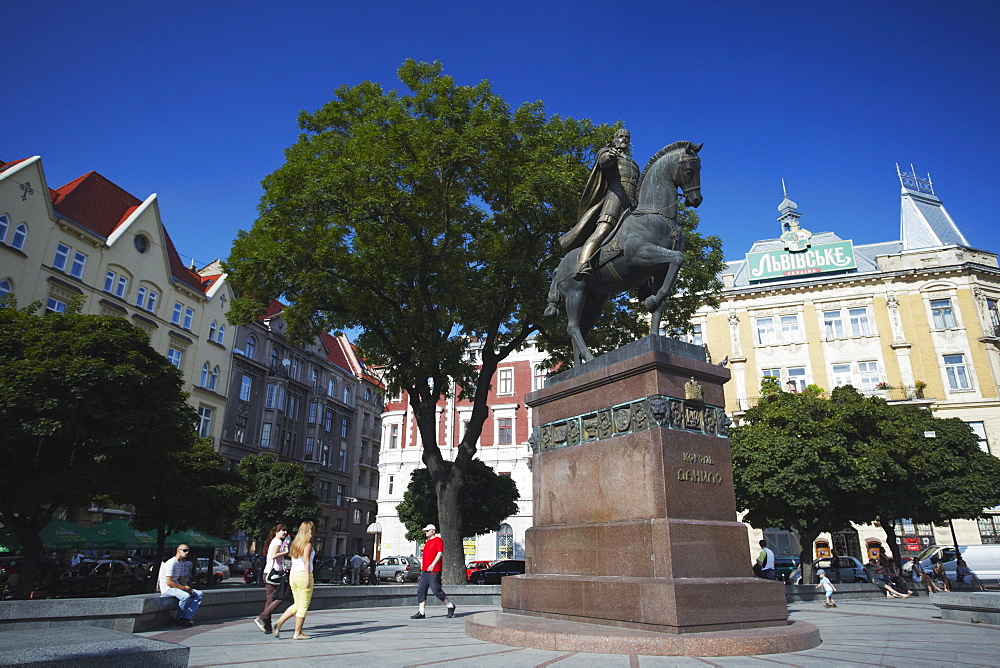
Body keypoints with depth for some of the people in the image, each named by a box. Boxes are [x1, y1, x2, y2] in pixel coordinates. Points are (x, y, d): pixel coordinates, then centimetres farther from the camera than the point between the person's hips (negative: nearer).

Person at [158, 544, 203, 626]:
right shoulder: (171, 563, -17)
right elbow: (169, 582, -22)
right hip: (167, 588, -10)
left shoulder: (182, 563, 13)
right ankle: (180, 619, -13)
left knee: (199, 594, -4)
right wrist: (183, 588, -17)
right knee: (185, 596, -35)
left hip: (176, 586, 10)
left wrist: (188, 588, -4)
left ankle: (187, 617, -14)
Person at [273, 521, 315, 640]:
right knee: (303, 605, 1)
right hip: (303, 574, -8)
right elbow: (306, 562, -15)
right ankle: (298, 633, 3)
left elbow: (293, 562, 15)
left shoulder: (295, 543, 13)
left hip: (293, 574, 8)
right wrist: (308, 578, -16)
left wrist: (290, 577, 20)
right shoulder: (308, 544, -9)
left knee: (297, 604, 17)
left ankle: (279, 623, 5)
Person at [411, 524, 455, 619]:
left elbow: (440, 553, -16)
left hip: (434, 571, -9)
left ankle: (450, 606, 10)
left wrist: (432, 565, -23)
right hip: (424, 571, 9)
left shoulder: (438, 540, -6)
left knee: (436, 590, -7)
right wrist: (422, 565, 19)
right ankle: (421, 613, 4)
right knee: (421, 590, 2)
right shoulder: (427, 542, 21)